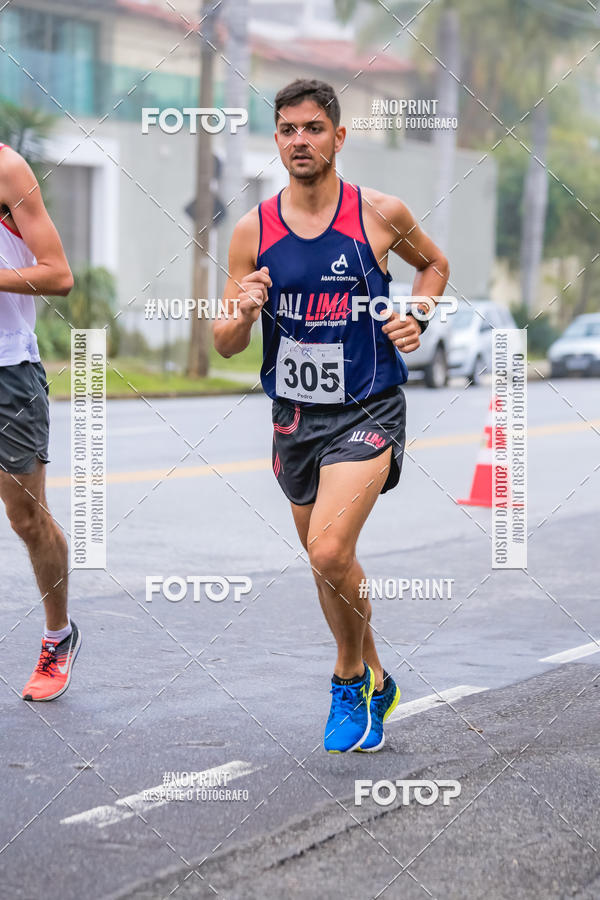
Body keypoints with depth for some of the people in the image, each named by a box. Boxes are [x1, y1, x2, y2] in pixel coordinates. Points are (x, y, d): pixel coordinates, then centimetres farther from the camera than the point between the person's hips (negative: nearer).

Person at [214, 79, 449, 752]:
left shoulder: (381, 214, -7)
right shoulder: (252, 231, -2)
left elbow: (434, 263, 15)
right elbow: (225, 345, 2)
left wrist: (414, 319, -4)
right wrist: (242, 314, -20)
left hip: (368, 410, -4)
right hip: (295, 413, 4)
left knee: (330, 552, -22)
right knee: (326, 561, 17)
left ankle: (350, 678, 4)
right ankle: (373, 683, 39)